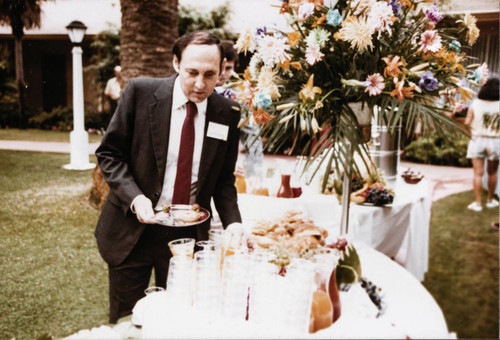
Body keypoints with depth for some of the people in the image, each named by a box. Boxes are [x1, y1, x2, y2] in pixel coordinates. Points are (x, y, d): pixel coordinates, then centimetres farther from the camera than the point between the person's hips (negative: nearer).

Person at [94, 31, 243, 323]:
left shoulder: (227, 113, -4)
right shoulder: (140, 92, -10)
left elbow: (224, 179, 5)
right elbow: (109, 153, -3)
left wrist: (233, 223, -11)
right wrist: (134, 197, -18)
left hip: (190, 234, 1)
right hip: (133, 229, -1)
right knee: (124, 322, 15)